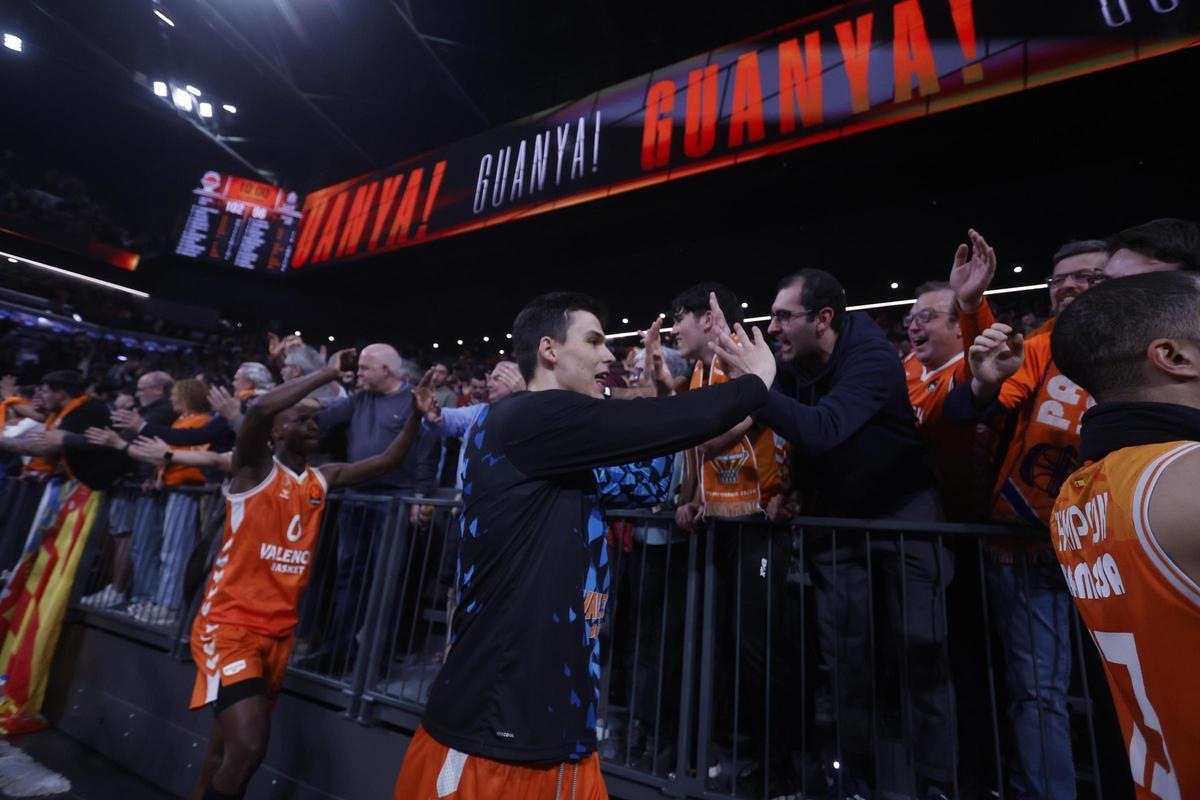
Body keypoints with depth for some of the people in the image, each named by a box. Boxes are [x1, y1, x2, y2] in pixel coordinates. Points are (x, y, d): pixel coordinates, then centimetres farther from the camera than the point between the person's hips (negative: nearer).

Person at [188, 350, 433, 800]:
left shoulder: (322, 479, 8)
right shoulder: (254, 469, -8)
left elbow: (387, 461, 7)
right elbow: (260, 409, -28)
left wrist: (416, 416, -6)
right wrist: (329, 373, -24)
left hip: (279, 630, 6)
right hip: (230, 624, -6)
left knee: (225, 750, 19)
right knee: (248, 745, -18)